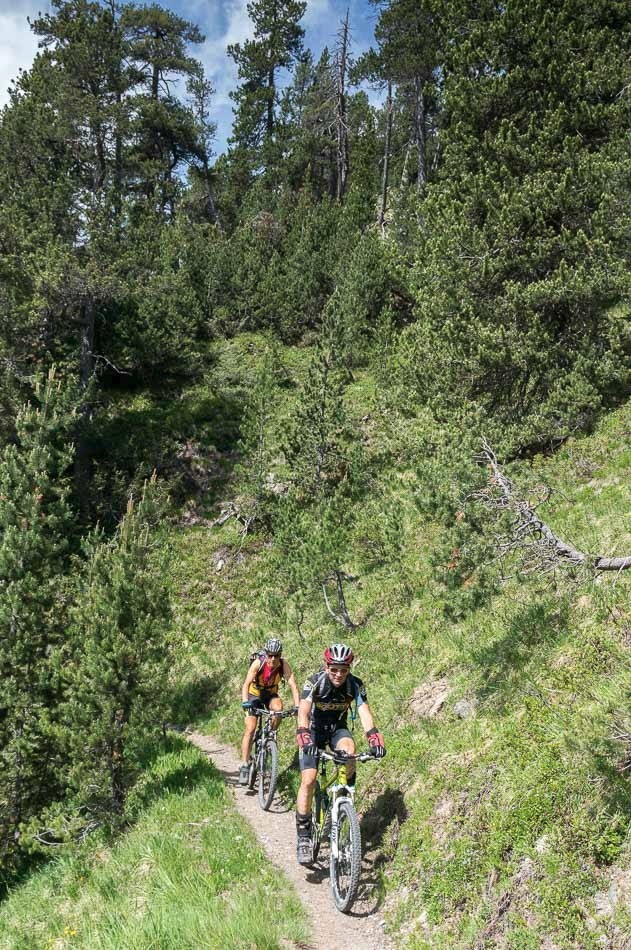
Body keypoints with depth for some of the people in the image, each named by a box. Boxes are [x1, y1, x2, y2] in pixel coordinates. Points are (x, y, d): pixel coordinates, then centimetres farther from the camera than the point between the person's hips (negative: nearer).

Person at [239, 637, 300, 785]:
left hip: (271, 695, 1)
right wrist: (245, 701, -52)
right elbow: (246, 683, -36)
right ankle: (244, 766, -7)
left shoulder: (284, 665, -25)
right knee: (250, 729, -14)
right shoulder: (258, 663, -29)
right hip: (254, 695, -1)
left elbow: (293, 685, -30)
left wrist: (297, 706, -43)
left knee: (278, 708, -31)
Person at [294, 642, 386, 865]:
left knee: (349, 750, -32)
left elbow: (364, 713, -28)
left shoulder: (355, 685, -19)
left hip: (338, 729, 2)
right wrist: (305, 739, -54)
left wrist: (374, 739, -46)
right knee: (308, 780, -16)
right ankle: (303, 836, -4)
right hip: (314, 731, -1)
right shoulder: (314, 682, -26)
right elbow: (303, 713, -37)